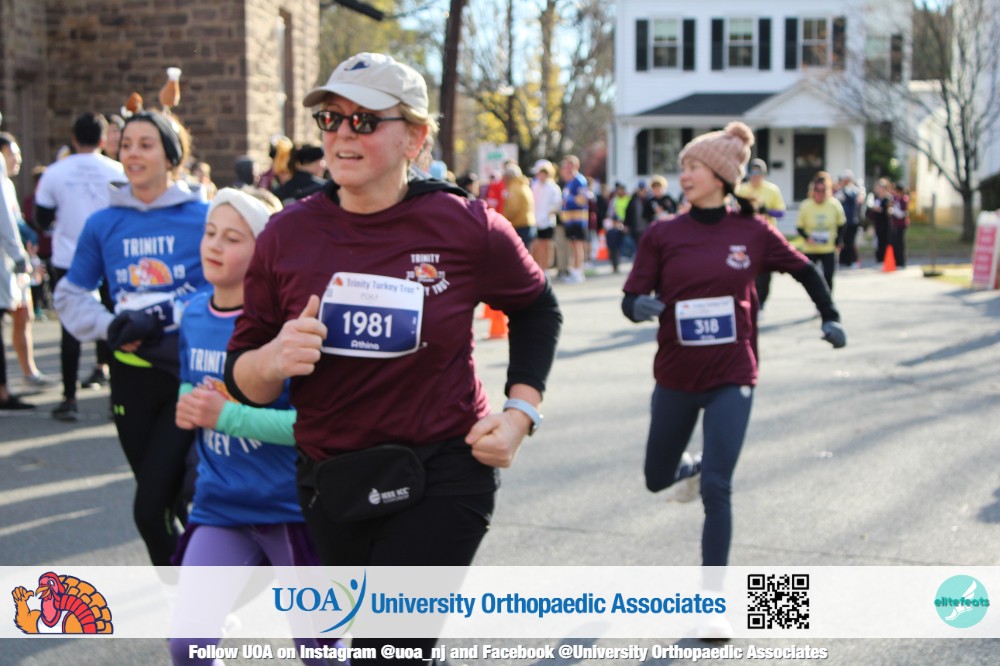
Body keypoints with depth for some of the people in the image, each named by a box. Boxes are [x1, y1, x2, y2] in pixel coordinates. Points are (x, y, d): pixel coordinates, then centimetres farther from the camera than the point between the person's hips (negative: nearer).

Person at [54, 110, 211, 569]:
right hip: (131, 375, 4)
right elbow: (70, 296, 12)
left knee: (150, 508, -12)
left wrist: (162, 316, -18)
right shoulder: (103, 223, 5)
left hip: (191, 371, -4)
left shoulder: (202, 217, -4)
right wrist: (111, 328, -7)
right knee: (165, 499, 14)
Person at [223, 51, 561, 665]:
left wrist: (521, 412, 1)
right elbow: (243, 382, 2)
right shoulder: (287, 234, -3)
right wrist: (274, 360, -20)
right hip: (331, 487, 4)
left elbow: (537, 309, 12)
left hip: (444, 480, -3)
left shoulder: (466, 228, -8)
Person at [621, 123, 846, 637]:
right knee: (657, 478, 18)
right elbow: (631, 297, -7)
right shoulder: (662, 235, -6)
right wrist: (639, 306, -29)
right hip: (676, 378, 2)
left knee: (716, 489, -11)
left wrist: (830, 317, 7)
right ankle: (692, 468, 55)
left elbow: (803, 270, 11)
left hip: (732, 379, -2)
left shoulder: (752, 233, -5)